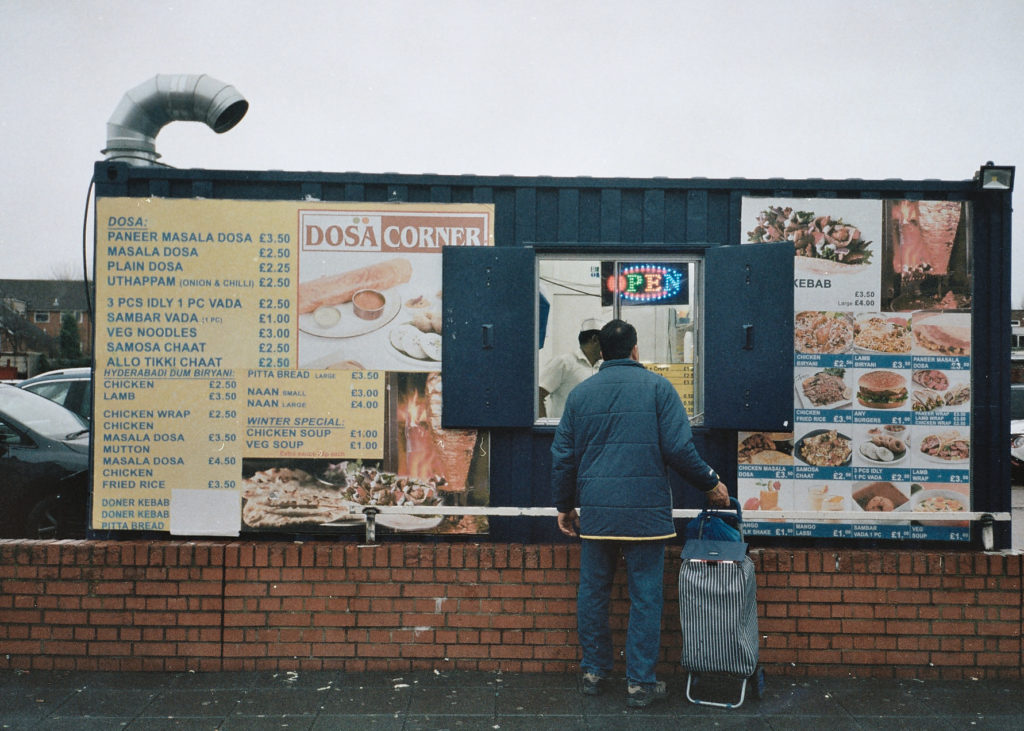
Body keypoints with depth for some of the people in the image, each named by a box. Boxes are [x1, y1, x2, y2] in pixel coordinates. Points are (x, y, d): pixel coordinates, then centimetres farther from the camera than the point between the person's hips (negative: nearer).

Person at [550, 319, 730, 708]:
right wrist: (710, 483, 7)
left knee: (592, 591, 13)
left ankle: (594, 671, 24)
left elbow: (563, 455, 9)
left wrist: (565, 505, 20)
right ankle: (640, 683, 10)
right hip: (645, 511, -3)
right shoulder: (657, 386, -2)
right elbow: (679, 448, -8)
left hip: (595, 512, 3)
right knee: (645, 596, 5)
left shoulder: (580, 393, 8)